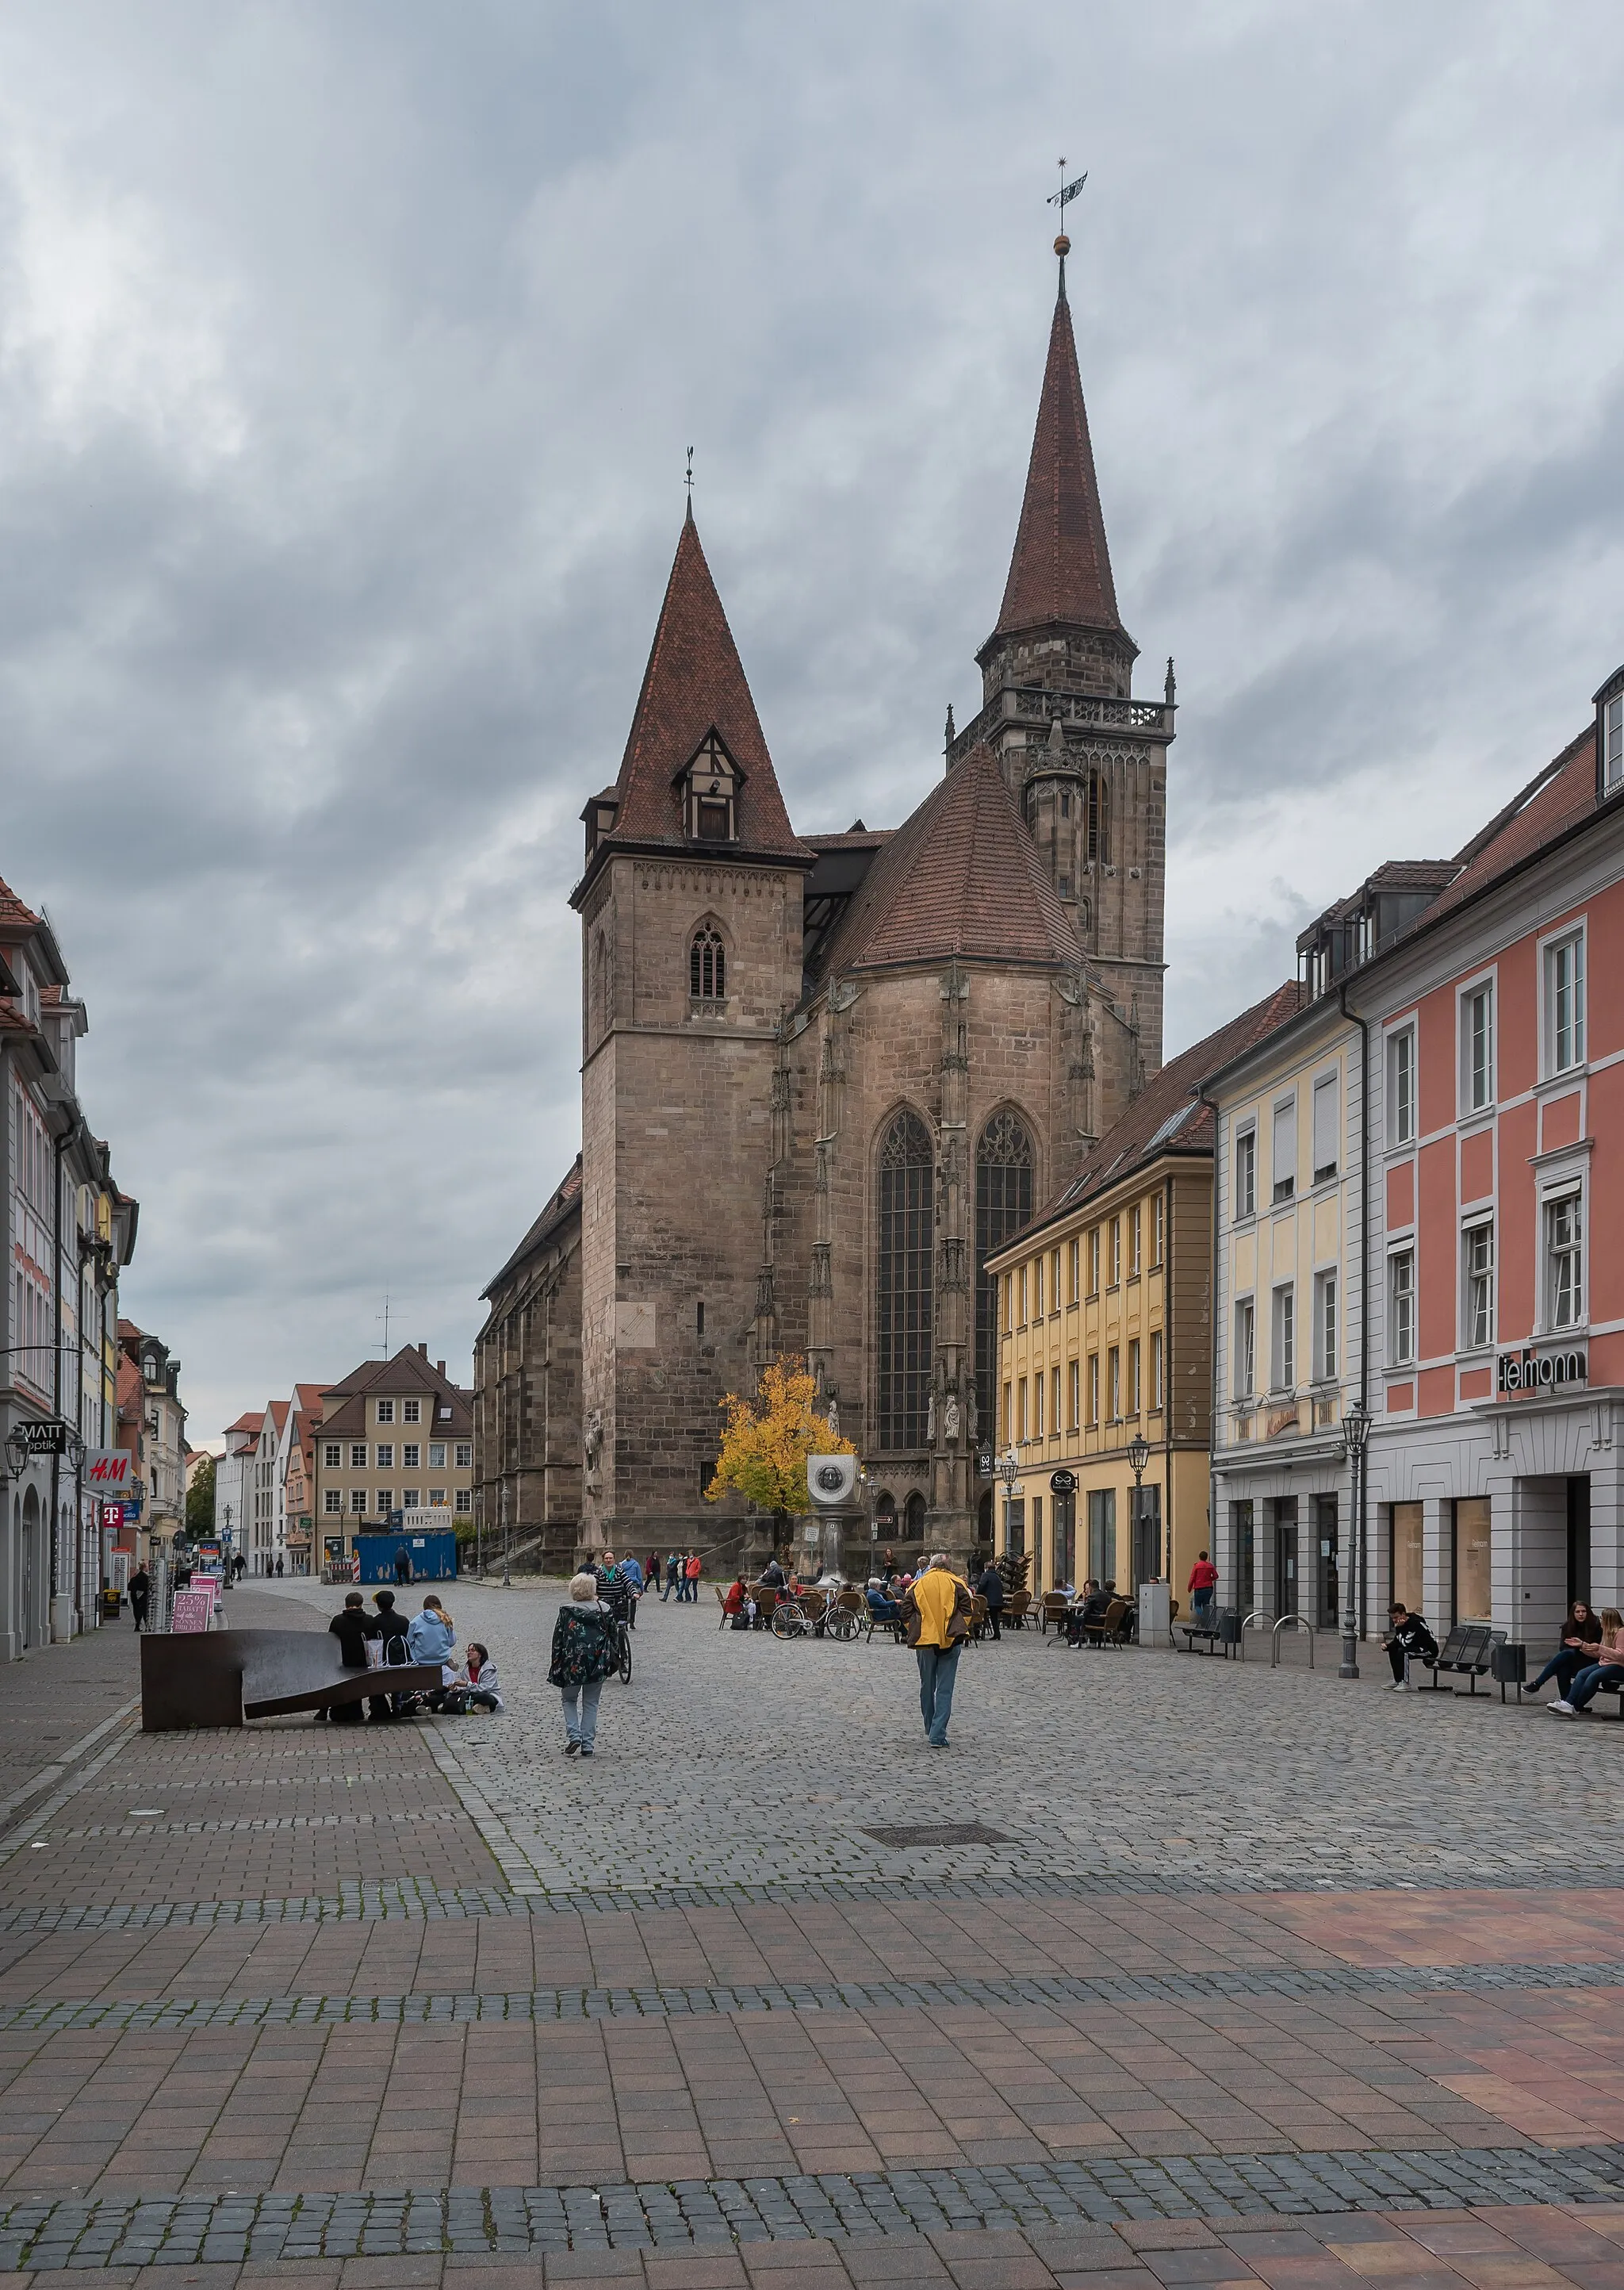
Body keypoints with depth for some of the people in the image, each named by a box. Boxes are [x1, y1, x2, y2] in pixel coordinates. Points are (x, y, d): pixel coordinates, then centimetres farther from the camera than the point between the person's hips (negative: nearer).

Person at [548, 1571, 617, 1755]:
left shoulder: (566, 1611, -2)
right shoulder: (603, 1609, 2)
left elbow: (558, 1639, 0)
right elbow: (612, 1635, 7)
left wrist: (555, 1664, 7)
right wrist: (614, 1657, 19)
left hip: (572, 1664, -2)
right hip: (597, 1663, 2)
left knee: (569, 1700, 18)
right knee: (591, 1703, 13)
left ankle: (574, 1735, -1)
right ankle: (588, 1745, 10)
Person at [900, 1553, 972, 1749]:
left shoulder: (917, 1585, 6)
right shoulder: (957, 1584, 2)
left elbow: (906, 1614, 3)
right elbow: (966, 1610, -3)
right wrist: (960, 1630, 7)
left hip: (924, 1641, 2)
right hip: (950, 1643, -2)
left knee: (927, 1687, 17)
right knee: (945, 1690, -1)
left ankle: (930, 1730, 29)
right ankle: (938, 1735, -9)